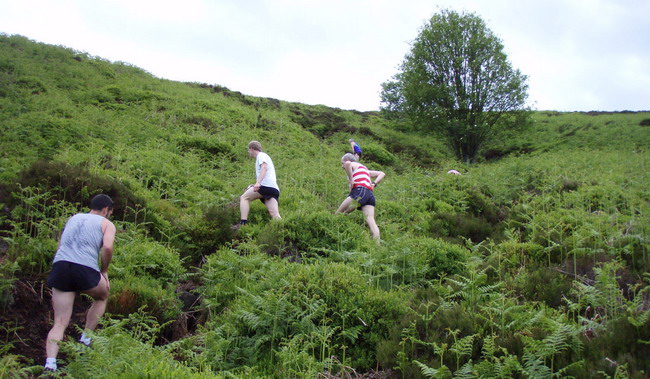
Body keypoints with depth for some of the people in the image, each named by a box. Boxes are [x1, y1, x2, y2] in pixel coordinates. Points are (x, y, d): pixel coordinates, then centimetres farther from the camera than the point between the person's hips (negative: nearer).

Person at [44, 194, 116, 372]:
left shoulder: (73, 218, 28)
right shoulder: (106, 224, 12)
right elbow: (107, 247, -6)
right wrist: (104, 271, 7)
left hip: (60, 266, 4)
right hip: (85, 269, -4)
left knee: (60, 323, 5)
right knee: (101, 297, 29)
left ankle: (50, 363, -15)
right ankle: (85, 339, 21)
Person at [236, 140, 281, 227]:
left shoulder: (261, 155, 7)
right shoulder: (264, 156, 36)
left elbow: (264, 168, -14)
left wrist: (257, 182, -28)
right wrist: (254, 186, 57)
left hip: (266, 185, -8)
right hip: (274, 189, 8)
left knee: (244, 198, 2)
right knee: (275, 215, -5)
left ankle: (243, 223, -11)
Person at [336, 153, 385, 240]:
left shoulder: (353, 164, 14)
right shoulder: (364, 169, 37)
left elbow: (348, 164, -13)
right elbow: (382, 174, 33)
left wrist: (351, 180, -9)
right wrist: (374, 184, 18)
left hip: (359, 191, -7)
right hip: (370, 194, 7)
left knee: (338, 213, -1)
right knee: (370, 219, -10)